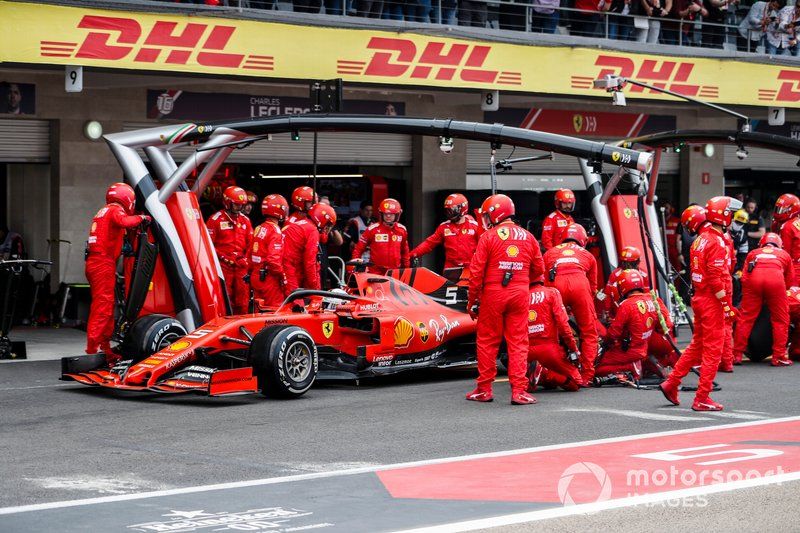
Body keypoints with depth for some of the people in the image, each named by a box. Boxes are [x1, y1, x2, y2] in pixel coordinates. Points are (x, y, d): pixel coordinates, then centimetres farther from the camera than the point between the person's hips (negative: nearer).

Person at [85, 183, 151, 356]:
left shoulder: (104, 212, 26)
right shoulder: (116, 210, -4)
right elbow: (125, 222, -25)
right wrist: (141, 218, -10)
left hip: (94, 262, 10)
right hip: (103, 262, -10)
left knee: (107, 305, 16)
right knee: (102, 307, -12)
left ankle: (105, 348, 21)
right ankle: (92, 349, -17)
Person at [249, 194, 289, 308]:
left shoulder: (258, 229, 9)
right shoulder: (275, 231, -15)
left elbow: (250, 254, 13)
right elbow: (274, 259, -22)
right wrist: (283, 278, -13)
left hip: (255, 277, 8)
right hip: (270, 278, -8)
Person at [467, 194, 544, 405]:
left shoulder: (488, 237, -4)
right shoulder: (528, 237, 9)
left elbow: (476, 271, -7)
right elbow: (538, 269, 14)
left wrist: (472, 300, 0)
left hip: (493, 294, -3)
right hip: (520, 294, 3)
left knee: (487, 341, 7)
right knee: (518, 342, 4)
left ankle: (484, 389, 12)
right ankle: (519, 390, -1)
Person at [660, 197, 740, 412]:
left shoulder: (701, 239, 12)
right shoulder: (716, 242, -16)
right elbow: (716, 278, -21)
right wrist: (727, 304, -16)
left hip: (699, 297, 9)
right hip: (712, 301, -9)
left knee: (697, 345, 19)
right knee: (713, 350, -3)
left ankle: (671, 383, 19)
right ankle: (702, 398, -1)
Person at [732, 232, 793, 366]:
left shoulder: (753, 253, 33)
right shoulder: (784, 255, 33)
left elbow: (745, 276, 27)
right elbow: (789, 280, 29)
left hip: (753, 278, 1)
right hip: (776, 278, -1)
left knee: (745, 318, 9)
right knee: (781, 320, 11)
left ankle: (737, 355, 11)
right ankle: (778, 357, 10)